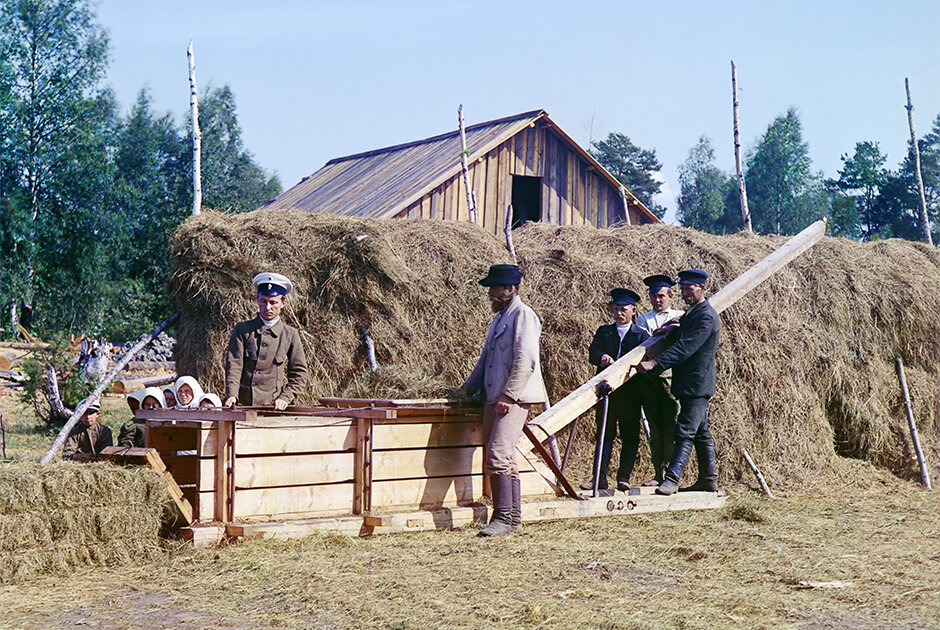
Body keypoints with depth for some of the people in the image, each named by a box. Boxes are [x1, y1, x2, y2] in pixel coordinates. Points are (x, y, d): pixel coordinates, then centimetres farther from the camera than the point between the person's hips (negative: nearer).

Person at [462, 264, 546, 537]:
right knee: (504, 459, 10)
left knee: (498, 455, -16)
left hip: (513, 400, -10)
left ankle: (505, 517, -14)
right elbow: (485, 359, 29)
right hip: (494, 399, 10)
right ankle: (512, 515, 16)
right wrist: (467, 388, 23)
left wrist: (509, 396, -20)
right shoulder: (499, 318, 22)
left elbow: (525, 360, -17)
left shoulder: (523, 315, -8)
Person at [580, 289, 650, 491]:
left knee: (630, 435, 1)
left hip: (630, 392, -2)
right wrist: (602, 357, -23)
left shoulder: (641, 335, 7)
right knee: (604, 434, 1)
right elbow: (592, 352, 1)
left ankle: (624, 476, 9)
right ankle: (600, 477, 0)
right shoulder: (604, 331, 15)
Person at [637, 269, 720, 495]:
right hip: (691, 385, 10)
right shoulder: (691, 313, 16)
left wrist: (654, 364, -33)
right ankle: (709, 479, 22)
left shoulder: (706, 317, -17)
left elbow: (684, 348, -27)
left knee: (685, 432, -12)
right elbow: (681, 342, 26)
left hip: (696, 385, -10)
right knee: (701, 433, 14)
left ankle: (671, 479, -16)